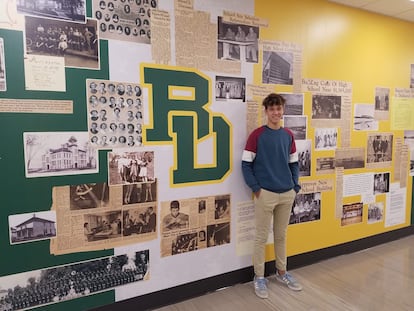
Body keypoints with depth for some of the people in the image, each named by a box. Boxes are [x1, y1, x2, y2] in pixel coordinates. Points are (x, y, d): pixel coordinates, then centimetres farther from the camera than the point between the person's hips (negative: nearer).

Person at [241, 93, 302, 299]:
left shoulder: (288, 135, 7)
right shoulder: (257, 135, -8)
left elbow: (294, 163, 13)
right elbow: (246, 164, -9)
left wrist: (295, 186, 5)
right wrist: (255, 188, -12)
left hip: (287, 194, 5)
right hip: (265, 194, -5)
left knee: (281, 235, 18)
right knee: (261, 237, 6)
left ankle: (281, 272, 35)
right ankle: (259, 277, 22)